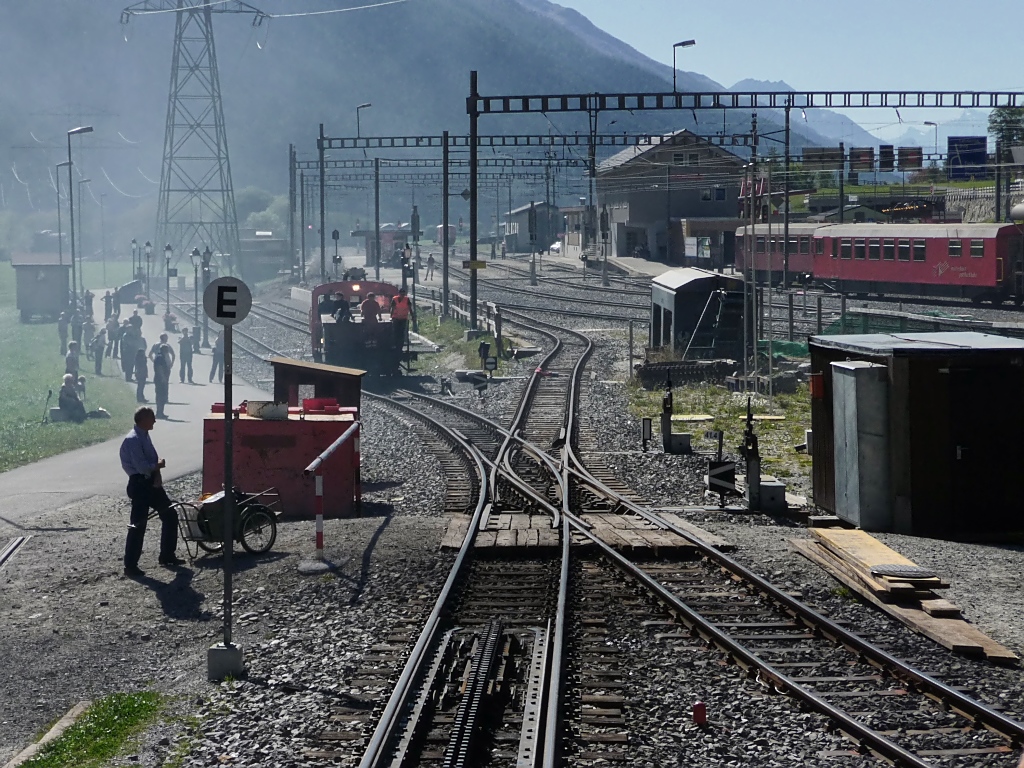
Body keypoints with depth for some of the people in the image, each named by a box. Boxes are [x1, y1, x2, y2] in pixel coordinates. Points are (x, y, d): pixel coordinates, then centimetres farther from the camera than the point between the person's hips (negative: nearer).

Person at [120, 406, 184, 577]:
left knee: (170, 515, 16)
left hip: (152, 482, 10)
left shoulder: (144, 436, 11)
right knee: (138, 525, -6)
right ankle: (130, 566, 2)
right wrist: (158, 465, -7)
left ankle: (167, 556, 28)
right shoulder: (133, 440, -19)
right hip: (139, 484, -10)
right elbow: (142, 467, -25)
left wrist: (157, 472, -9)